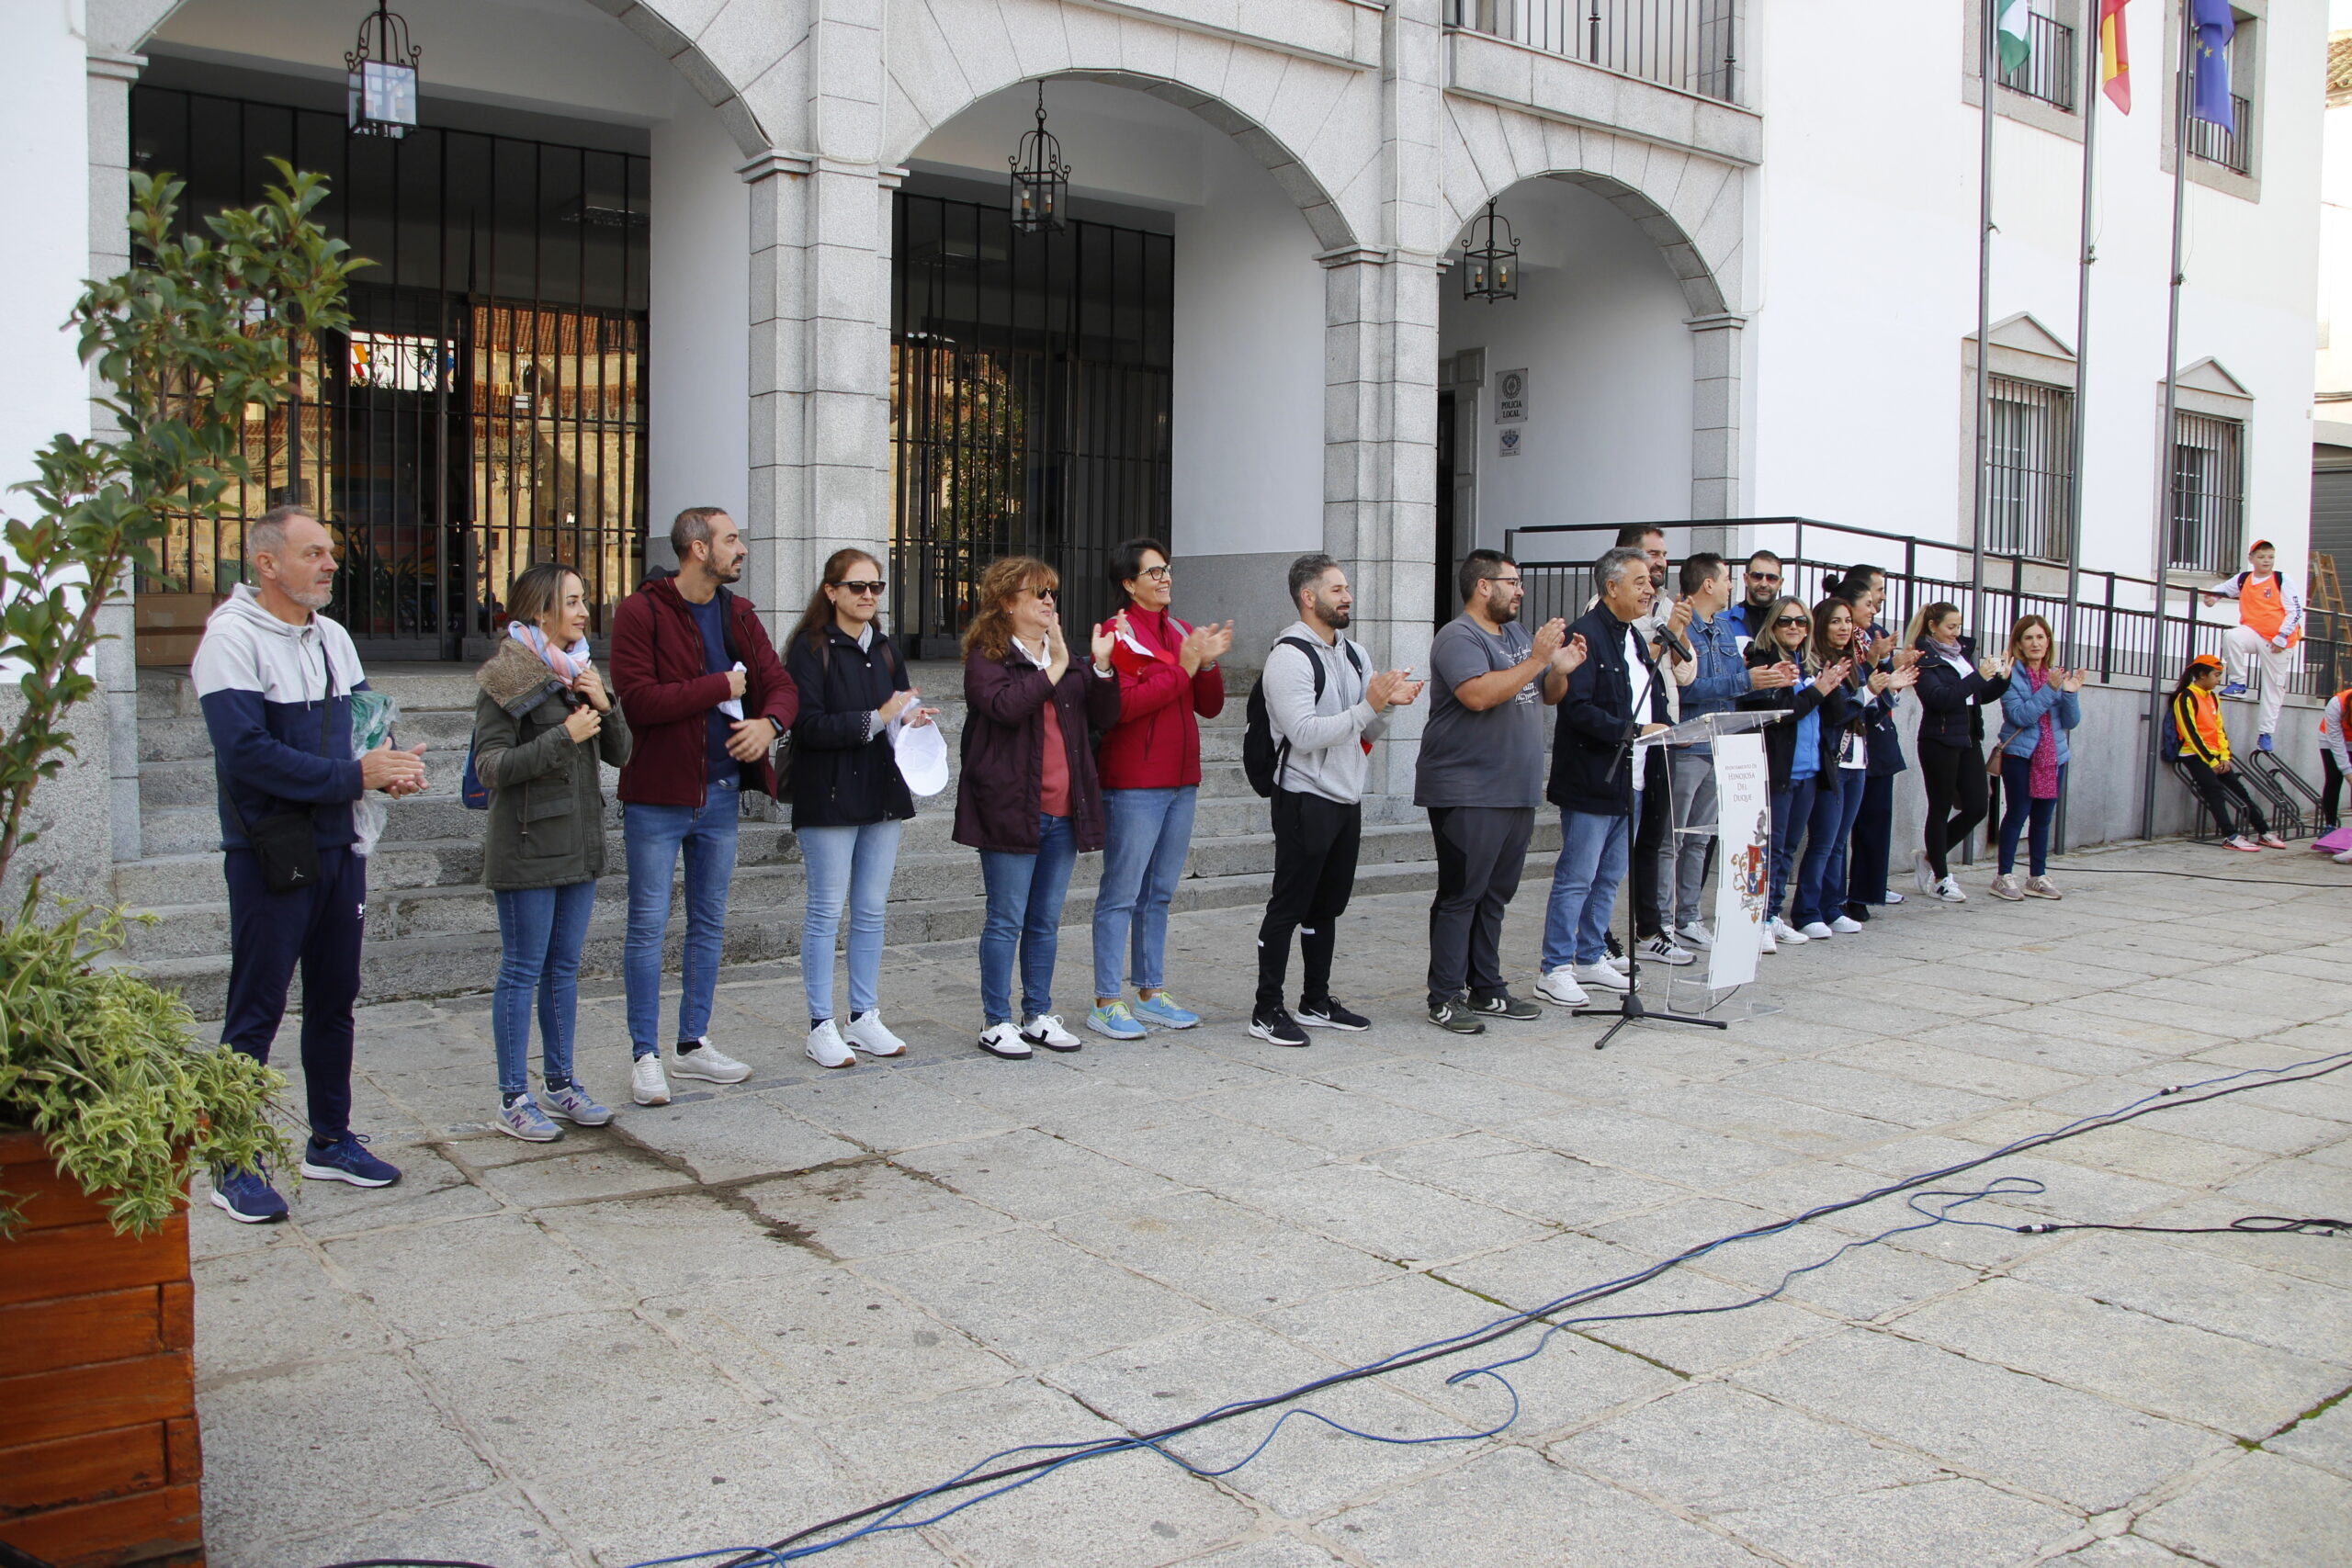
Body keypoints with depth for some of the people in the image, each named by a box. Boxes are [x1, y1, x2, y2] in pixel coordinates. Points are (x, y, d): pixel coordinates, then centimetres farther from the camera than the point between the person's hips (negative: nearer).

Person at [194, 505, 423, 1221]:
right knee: (255, 1013, 0)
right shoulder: (231, 639, -13)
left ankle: (331, 1140, 28)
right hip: (269, 857, -7)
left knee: (334, 1001, 15)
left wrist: (393, 764, -7)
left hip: (339, 847, 8)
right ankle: (233, 1166, 10)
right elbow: (246, 754, -23)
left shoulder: (333, 637, 11)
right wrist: (355, 775, -23)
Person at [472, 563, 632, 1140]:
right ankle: (513, 1099, 7)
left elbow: (619, 752, 11)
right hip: (528, 848, -7)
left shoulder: (578, 671, 12)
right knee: (522, 971, -1)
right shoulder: (507, 677, -9)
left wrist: (604, 707, -7)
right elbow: (491, 766, -15)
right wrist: (565, 736, -20)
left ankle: (561, 1082, 22)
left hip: (580, 844, 7)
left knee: (564, 968, 13)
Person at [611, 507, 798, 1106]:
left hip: (721, 792, 7)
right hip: (658, 794, -6)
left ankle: (694, 1043, 26)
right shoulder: (641, 612, -11)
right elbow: (638, 698, -22)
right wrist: (720, 686, -16)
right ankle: (645, 1055, 10)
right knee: (648, 925, 0)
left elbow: (781, 684, 6)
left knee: (709, 923, 14)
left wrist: (769, 721, -16)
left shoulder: (738, 615, 9)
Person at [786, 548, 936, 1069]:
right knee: (826, 912, -1)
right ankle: (821, 1027, 7)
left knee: (872, 911, 10)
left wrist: (914, 719, -3)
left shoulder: (885, 649, 15)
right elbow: (807, 724, -16)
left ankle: (865, 1018, 19)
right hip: (829, 799, -6)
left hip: (882, 794, 6)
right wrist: (875, 720, -20)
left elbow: (903, 713, 20)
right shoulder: (811, 648, -7)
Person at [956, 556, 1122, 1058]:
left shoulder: (1065, 656, 16)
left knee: (1046, 921, 13)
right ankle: (996, 1022, 9)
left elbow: (1103, 717, 9)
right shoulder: (986, 658, -3)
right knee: (1007, 920, 0)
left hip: (1063, 811, 6)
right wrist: (1054, 670, -19)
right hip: (1010, 809, -6)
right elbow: (1005, 705, -24)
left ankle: (1039, 1015, 23)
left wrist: (1101, 666, -5)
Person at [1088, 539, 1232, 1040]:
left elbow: (1210, 707, 12)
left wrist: (1208, 662, -5)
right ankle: (1107, 1003, 1)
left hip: (1181, 782, 7)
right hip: (1133, 785, -7)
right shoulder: (1116, 633, -6)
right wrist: (1182, 665, -17)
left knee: (1159, 894, 13)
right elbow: (1124, 705, -19)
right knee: (1121, 895, -4)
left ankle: (1151, 993, 21)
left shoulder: (1182, 632, 14)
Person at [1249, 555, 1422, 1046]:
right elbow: (1305, 735, -22)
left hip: (1347, 798, 8)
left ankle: (1316, 1001, 24)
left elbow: (1366, 733, 15)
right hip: (1305, 800, -8)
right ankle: (1266, 1011, 4)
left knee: (1327, 906, 14)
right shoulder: (1290, 656, -13)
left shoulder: (1353, 653, 12)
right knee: (1288, 907, -3)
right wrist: (1369, 705, -23)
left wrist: (1388, 702, -5)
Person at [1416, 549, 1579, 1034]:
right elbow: (1479, 694, -26)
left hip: (1517, 792, 9)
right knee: (1461, 895, -5)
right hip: (1467, 794, -9)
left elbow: (1549, 695, 24)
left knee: (1495, 895, 13)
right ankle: (1445, 998, 1)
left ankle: (1487, 989, 20)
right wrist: (1536, 660, -22)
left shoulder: (1517, 634, 18)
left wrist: (1560, 669, 3)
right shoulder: (1459, 637, -10)